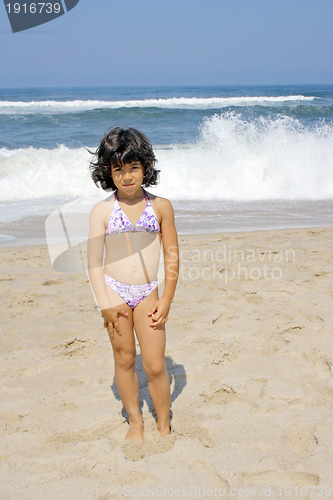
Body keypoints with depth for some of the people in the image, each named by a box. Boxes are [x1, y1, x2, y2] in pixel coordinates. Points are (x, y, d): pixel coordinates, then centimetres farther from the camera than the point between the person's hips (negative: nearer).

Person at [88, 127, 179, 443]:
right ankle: (135, 423, 29)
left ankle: (164, 427, 21)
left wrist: (166, 300, 1)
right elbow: (94, 261, 0)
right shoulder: (102, 211, -2)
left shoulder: (160, 206, 1)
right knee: (124, 360, 11)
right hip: (114, 291, 0)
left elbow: (172, 257, 4)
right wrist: (105, 303, -6)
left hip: (147, 293, 0)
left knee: (155, 366, -1)